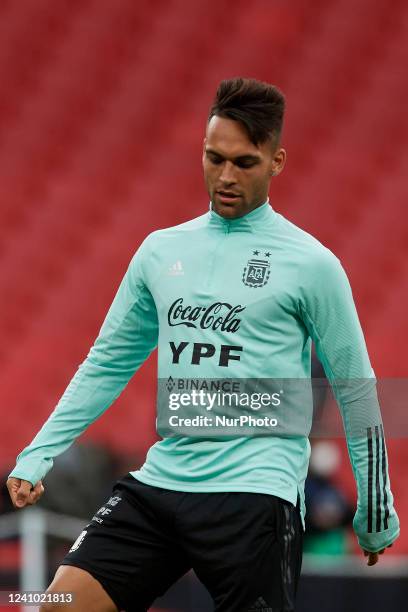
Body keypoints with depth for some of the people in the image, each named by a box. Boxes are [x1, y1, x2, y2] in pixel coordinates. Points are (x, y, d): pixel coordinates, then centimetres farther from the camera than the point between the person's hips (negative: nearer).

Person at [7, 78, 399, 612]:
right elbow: (106, 364, 19)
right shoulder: (161, 251, 12)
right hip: (158, 484, 4)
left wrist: (376, 515, 4)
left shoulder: (311, 264, -1)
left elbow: (356, 393, 3)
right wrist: (36, 456, 11)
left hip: (255, 496, -4)